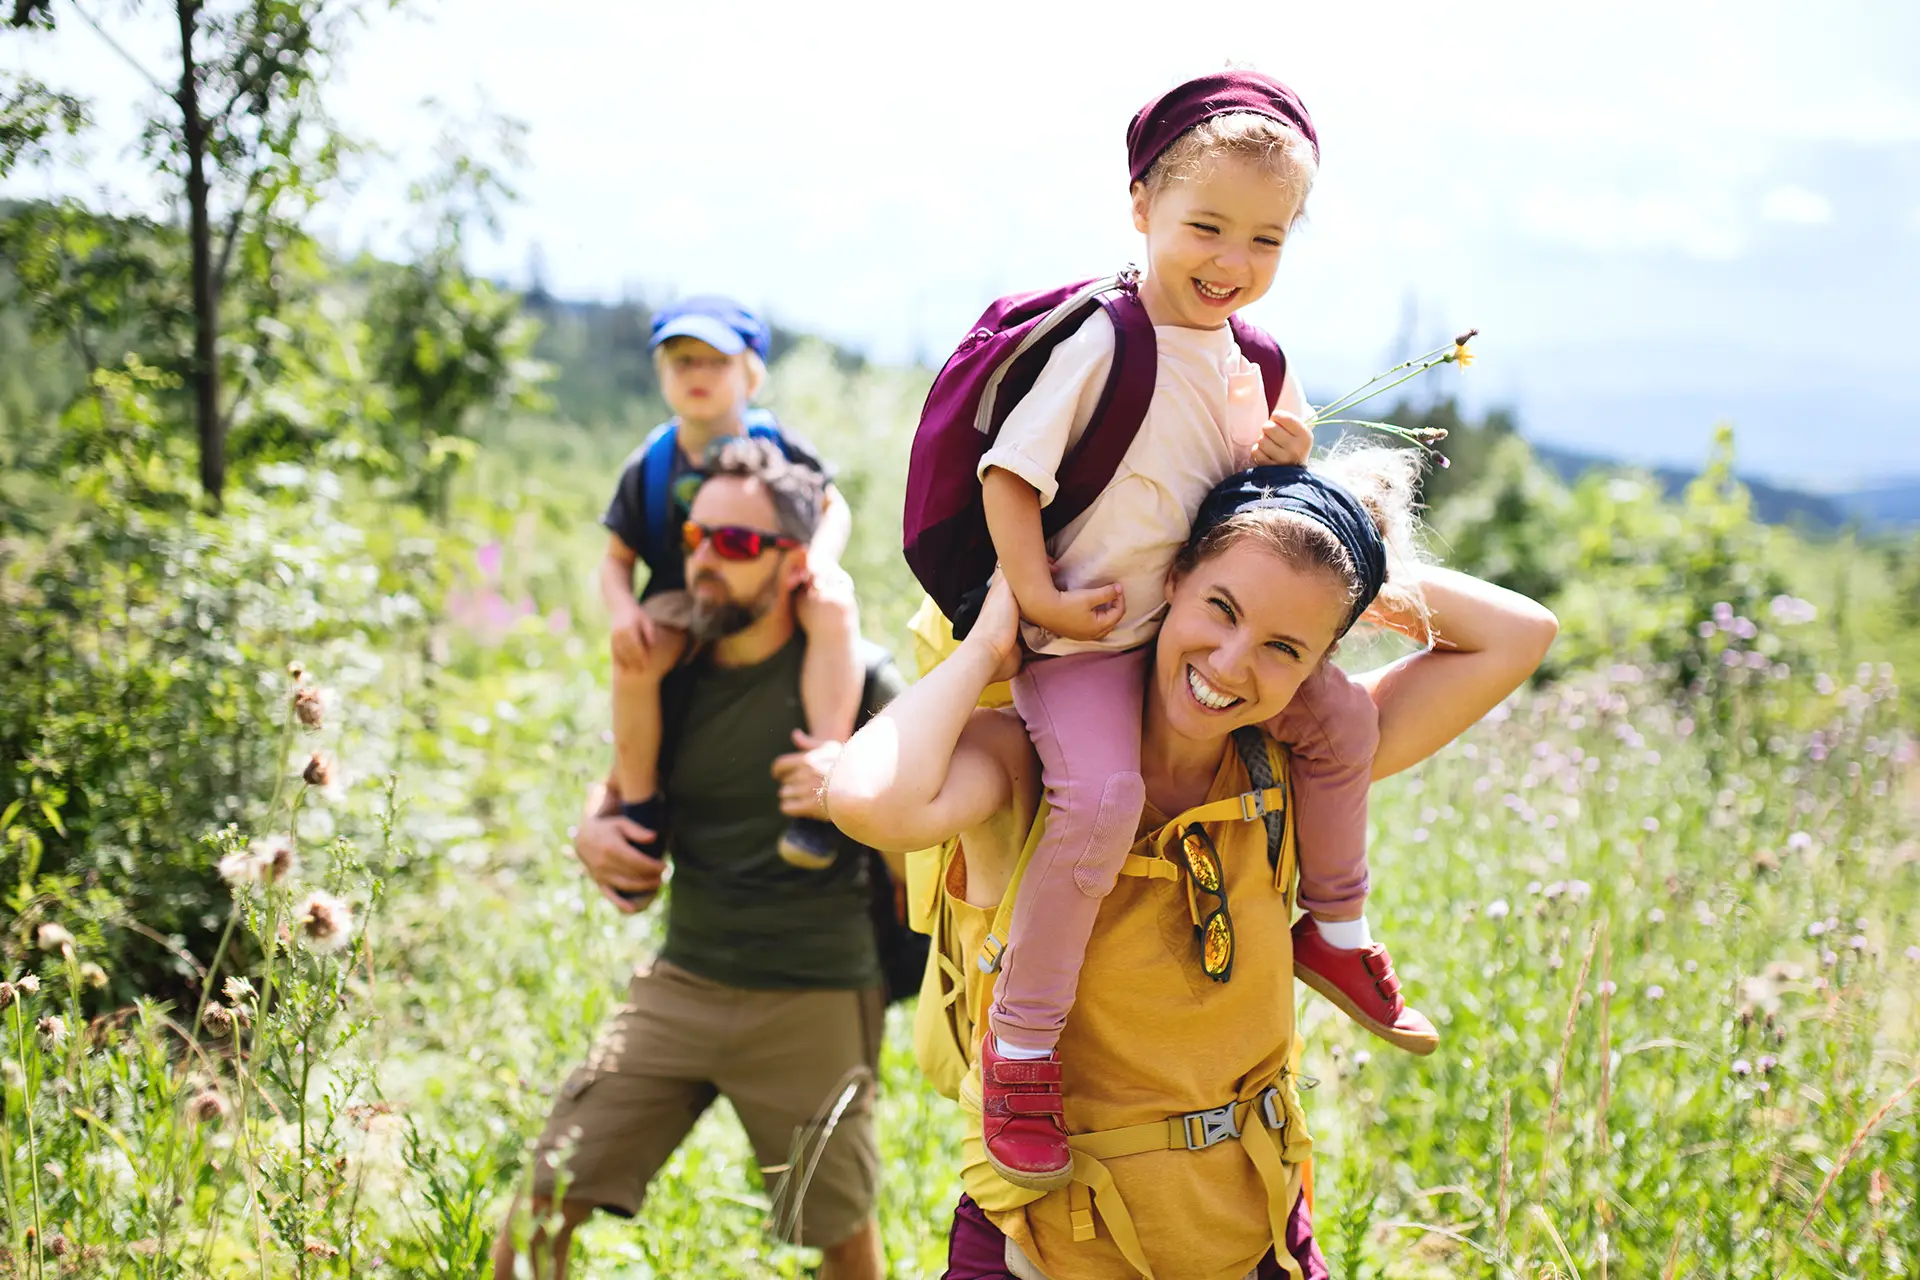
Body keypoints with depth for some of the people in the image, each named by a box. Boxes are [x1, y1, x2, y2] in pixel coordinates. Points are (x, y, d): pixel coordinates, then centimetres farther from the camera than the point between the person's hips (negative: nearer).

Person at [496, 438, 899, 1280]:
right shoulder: (677, 678, 5)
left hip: (811, 1003, -4)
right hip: (679, 987, 4)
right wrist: (593, 832, -1)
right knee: (544, 1200, -2)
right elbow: (622, 791, 22)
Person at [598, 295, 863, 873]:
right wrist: (623, 610, -18)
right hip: (684, 599, 1)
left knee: (834, 609, -35)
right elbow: (616, 559, 4)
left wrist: (821, 556, -17)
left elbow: (834, 507, 6)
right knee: (634, 658, -32)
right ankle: (640, 805, -9)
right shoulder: (648, 467, -2)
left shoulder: (777, 444, -3)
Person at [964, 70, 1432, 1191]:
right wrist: (1036, 598, -20)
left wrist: (1289, 453, -2)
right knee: (1102, 797, -29)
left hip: (1201, 617, 8)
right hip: (1083, 636, -8)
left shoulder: (1249, 360, 8)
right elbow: (1008, 471, -15)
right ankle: (1022, 1041, -14)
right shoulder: (1104, 344, -16)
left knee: (1342, 716, 5)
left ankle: (1335, 932, 26)